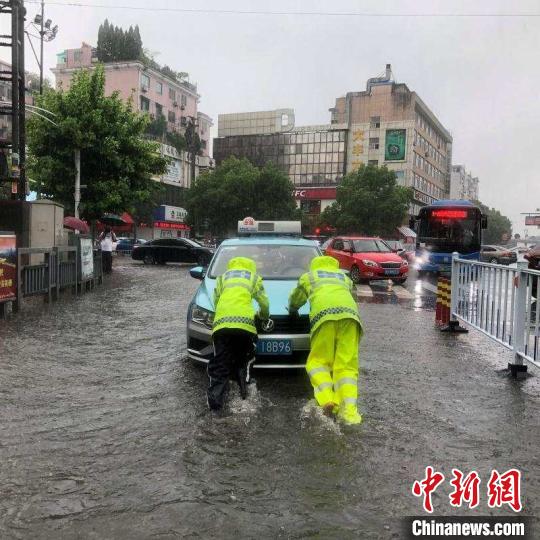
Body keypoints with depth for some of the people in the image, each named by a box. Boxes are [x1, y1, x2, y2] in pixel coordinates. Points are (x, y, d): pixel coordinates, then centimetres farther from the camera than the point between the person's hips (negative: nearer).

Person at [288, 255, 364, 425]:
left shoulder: (308, 276, 35)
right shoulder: (344, 277, 40)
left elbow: (295, 298, 46)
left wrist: (293, 309, 67)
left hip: (324, 313, -2)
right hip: (350, 313, 2)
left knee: (318, 361, 5)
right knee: (347, 365, 0)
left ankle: (328, 399, -18)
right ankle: (349, 410, -15)